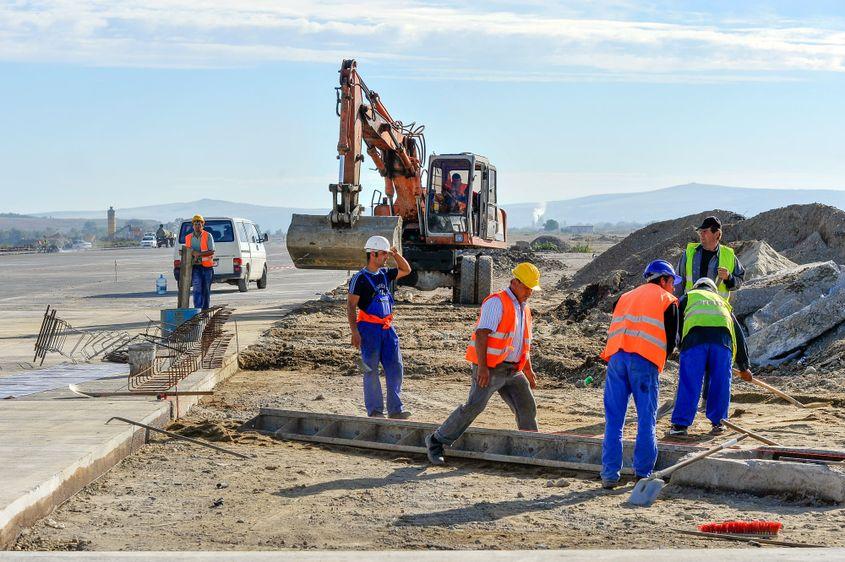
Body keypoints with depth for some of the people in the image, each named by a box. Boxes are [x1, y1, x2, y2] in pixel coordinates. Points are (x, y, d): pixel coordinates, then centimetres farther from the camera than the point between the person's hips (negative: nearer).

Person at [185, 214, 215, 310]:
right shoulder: (188, 237, 11)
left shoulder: (208, 236, -2)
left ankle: (206, 309, 16)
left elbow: (211, 252, -11)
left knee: (206, 289, 6)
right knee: (197, 288, -12)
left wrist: (199, 254, -20)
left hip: (207, 267, -1)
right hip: (195, 267, 1)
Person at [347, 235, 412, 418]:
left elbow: (406, 270, 28)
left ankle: (395, 409, 8)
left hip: (387, 328, 7)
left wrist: (396, 255, 10)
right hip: (369, 329, -7)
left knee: (395, 367, 3)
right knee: (371, 370, 0)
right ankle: (375, 410, 7)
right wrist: (354, 331, -17)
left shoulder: (384, 274, 12)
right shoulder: (360, 278, -8)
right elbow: (351, 305, -10)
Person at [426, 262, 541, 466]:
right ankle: (437, 442, -5)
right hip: (490, 370, -8)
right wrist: (482, 367, -25)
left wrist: (528, 370, 26)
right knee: (473, 406, -13)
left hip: (513, 371, 8)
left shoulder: (524, 308, 17)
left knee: (527, 408, 3)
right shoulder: (496, 302, -11)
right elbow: (481, 335, -19)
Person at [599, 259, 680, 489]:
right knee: (646, 420, 4)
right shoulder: (667, 300, 12)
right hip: (645, 361, -4)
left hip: (616, 357, 4)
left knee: (614, 419, 5)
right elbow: (670, 340, 8)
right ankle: (643, 474, 5)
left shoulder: (625, 297, 28)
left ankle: (610, 474, 1)